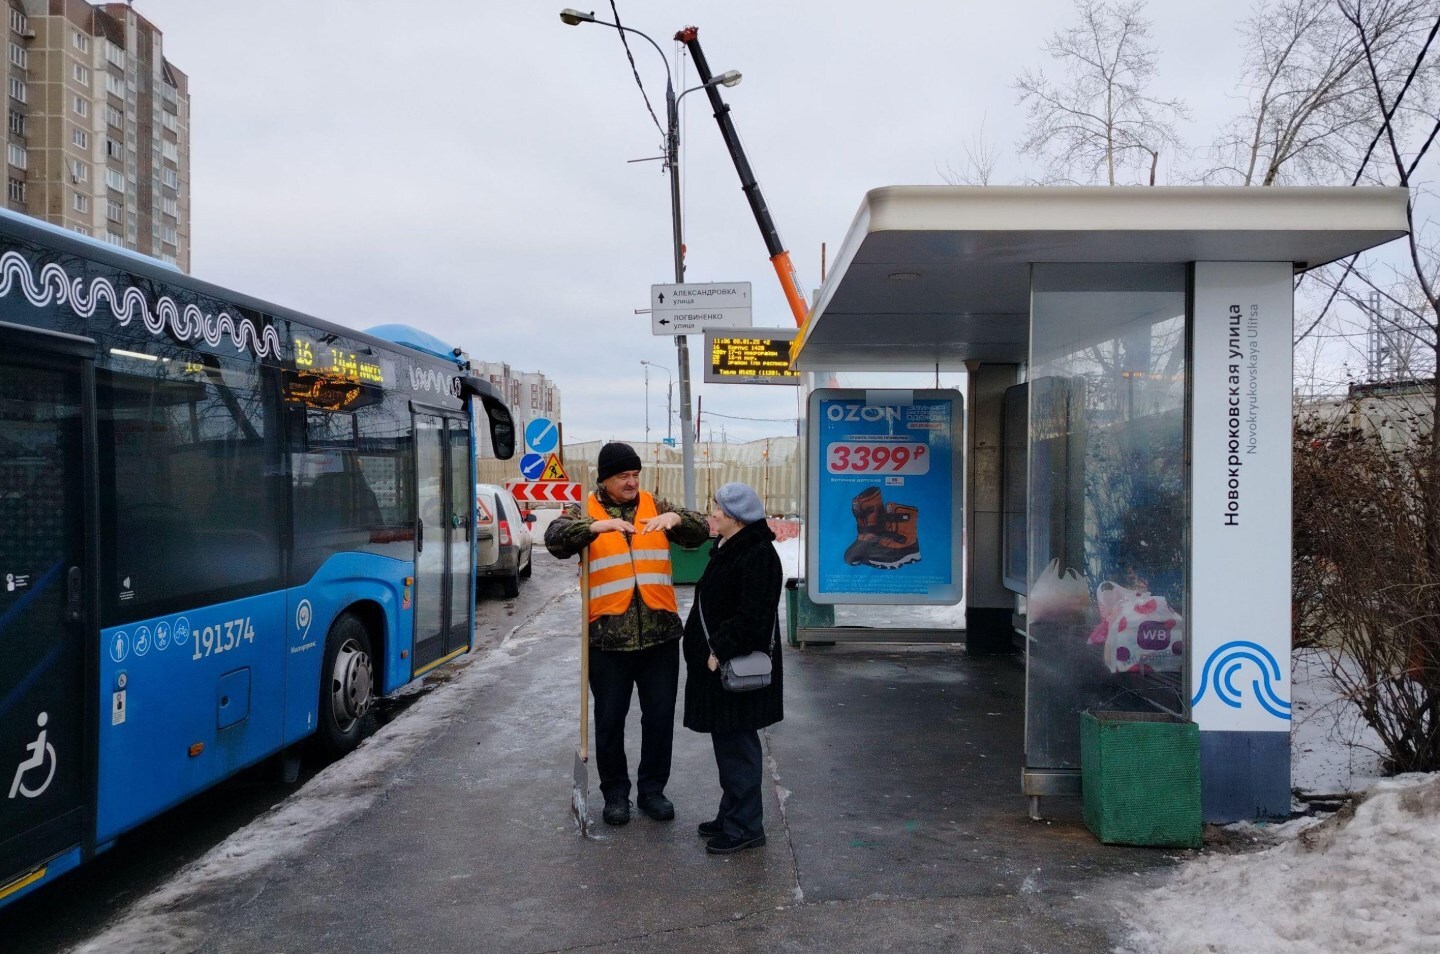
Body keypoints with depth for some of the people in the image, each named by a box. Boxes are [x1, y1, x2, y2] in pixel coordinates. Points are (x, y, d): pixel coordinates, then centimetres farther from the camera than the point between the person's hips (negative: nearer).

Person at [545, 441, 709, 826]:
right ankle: (615, 792, 25)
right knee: (609, 720, 9)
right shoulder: (584, 512, 0)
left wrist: (677, 518, -22)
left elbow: (700, 532, 1)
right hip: (608, 635, -2)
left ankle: (652, 789, 26)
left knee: (660, 717, 10)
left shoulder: (654, 506, 8)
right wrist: (596, 526, -35)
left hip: (659, 632, 2)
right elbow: (555, 538, -18)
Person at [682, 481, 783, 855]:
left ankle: (745, 826, 8)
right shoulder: (728, 548, 13)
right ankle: (731, 815, 29)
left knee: (736, 745, -3)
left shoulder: (757, 555, -19)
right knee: (728, 743, 17)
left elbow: (752, 618, -24)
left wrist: (720, 651, -21)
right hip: (719, 660, 10)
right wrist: (712, 650, 16)